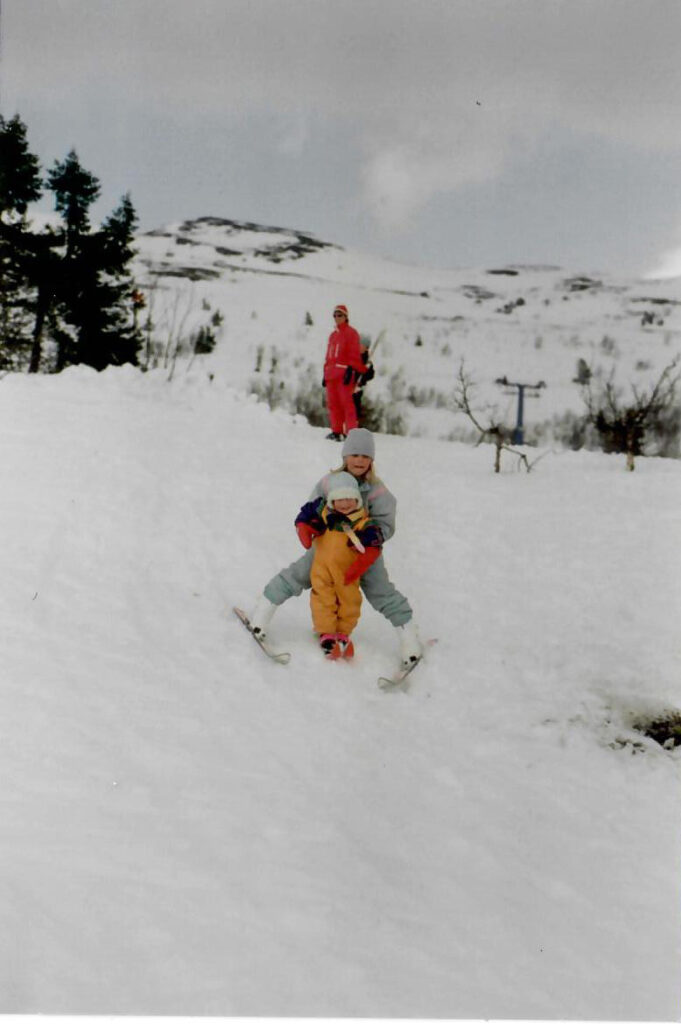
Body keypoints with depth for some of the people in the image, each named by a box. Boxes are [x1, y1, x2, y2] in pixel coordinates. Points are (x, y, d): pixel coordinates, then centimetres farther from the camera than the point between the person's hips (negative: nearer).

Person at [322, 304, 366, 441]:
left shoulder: (351, 332, 1)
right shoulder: (333, 335, 22)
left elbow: (354, 354, -6)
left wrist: (350, 370, -16)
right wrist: (326, 372, 18)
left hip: (345, 372, -8)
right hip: (332, 373, 8)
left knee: (346, 402, -11)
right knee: (332, 403, 6)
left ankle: (350, 432, -12)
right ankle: (336, 431, 12)